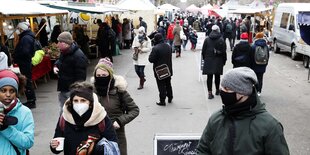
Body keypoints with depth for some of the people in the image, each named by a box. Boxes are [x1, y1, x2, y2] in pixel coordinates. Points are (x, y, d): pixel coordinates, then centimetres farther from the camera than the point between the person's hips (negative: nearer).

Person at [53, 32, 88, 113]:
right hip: (63, 88, 9)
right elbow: (59, 61, 30)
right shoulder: (63, 52, 8)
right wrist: (56, 66, 6)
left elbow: (80, 77, -23)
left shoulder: (79, 56, -23)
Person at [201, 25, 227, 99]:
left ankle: (209, 92, -3)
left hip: (208, 61, 1)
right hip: (218, 61, -1)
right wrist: (224, 61, 6)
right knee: (217, 76, 12)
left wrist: (204, 59, 14)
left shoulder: (207, 39, 0)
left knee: (209, 76, 1)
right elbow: (224, 52, -5)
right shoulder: (221, 40, -6)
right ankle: (217, 90, 26)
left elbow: (203, 51, 3)